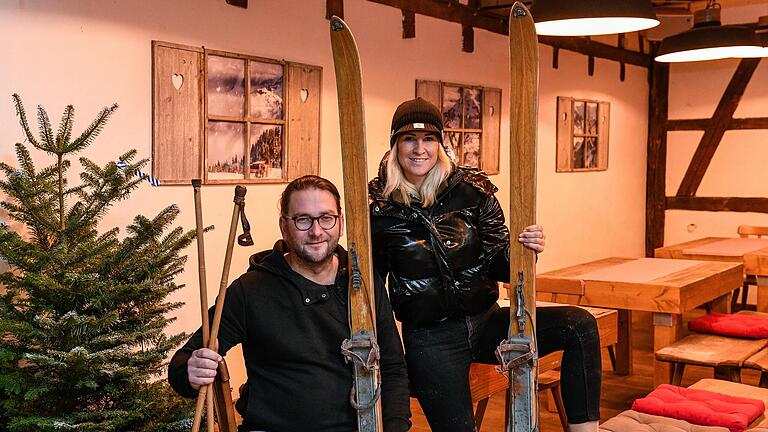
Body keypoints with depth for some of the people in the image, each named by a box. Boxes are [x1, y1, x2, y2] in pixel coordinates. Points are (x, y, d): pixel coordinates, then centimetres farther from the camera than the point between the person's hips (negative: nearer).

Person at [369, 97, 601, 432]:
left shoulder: (471, 191, -4)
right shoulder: (378, 210, -8)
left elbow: (500, 267, 0)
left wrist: (523, 250, -22)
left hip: (486, 322, 2)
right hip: (430, 339, -2)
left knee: (580, 325, -14)